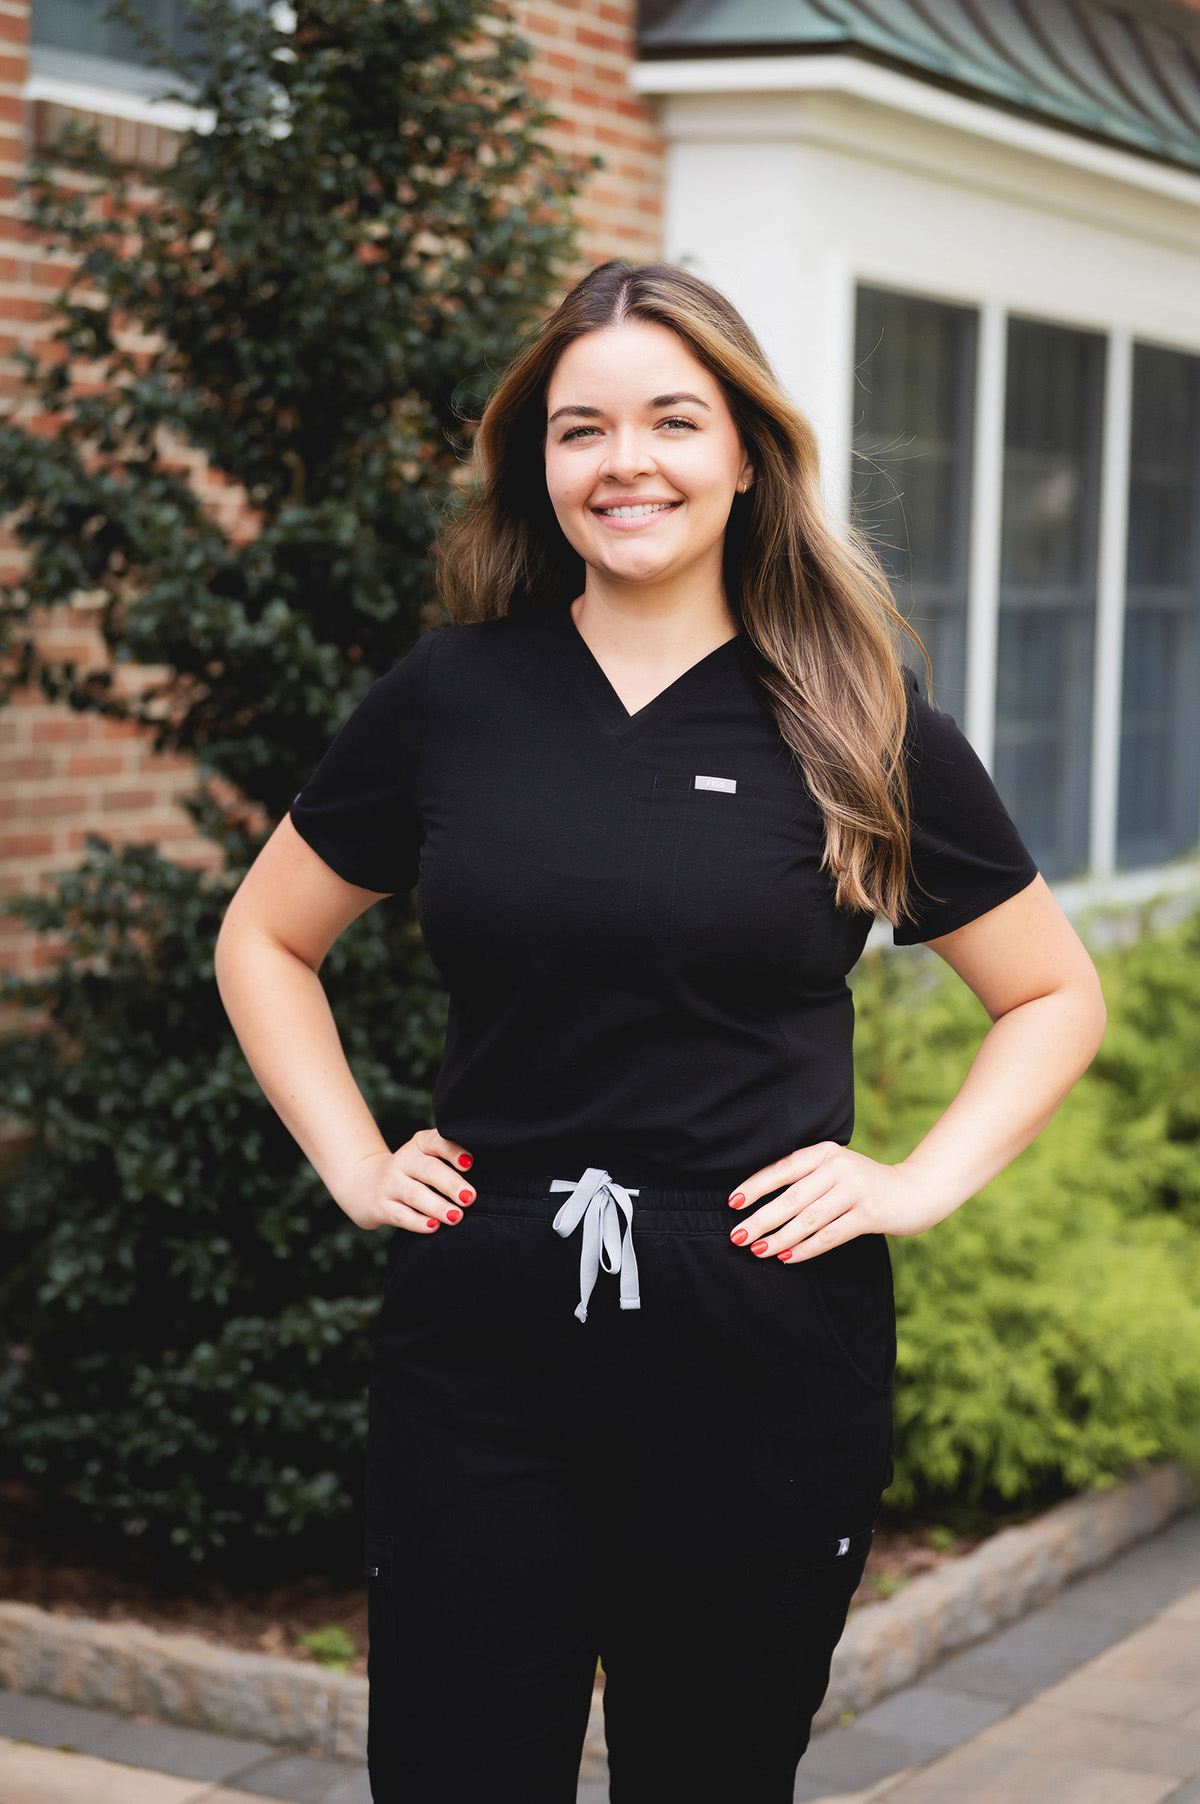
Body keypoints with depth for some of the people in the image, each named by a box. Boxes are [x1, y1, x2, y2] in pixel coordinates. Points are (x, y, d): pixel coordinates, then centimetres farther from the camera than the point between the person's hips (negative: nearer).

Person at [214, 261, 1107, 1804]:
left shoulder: (858, 724, 1)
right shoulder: (452, 695, 4)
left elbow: (1057, 996, 11)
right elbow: (263, 940, 16)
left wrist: (919, 1186, -1)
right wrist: (351, 1162, 5)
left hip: (764, 1361, 0)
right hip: (479, 1344, 1)